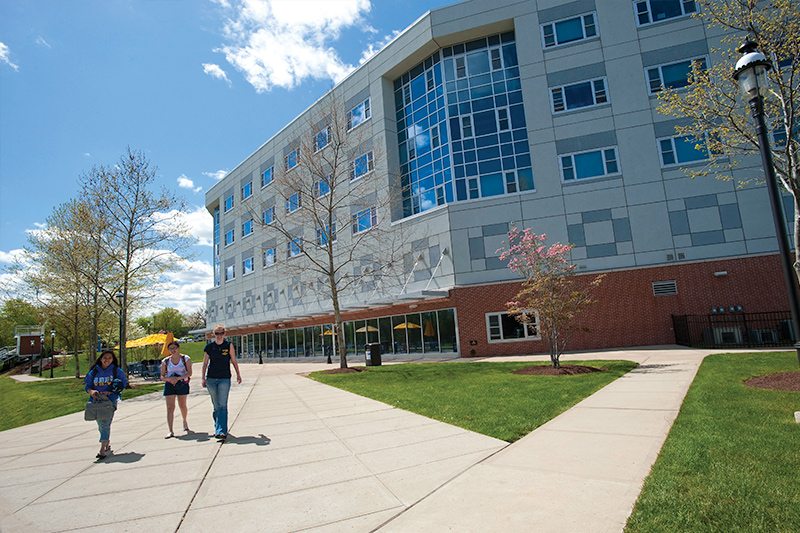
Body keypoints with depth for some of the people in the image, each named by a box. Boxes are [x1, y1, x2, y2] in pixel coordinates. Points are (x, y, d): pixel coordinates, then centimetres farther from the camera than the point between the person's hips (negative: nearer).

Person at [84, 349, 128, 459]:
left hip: (110, 400, -4)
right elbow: (87, 385, 11)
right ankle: (108, 444, 32)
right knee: (101, 425, 12)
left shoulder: (117, 371, 2)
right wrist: (91, 391, -12)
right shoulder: (94, 372, 8)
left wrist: (109, 392, -11)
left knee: (105, 424, -15)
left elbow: (123, 383, 1)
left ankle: (102, 450, -16)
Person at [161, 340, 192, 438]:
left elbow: (189, 373, -7)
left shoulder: (185, 359, 0)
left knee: (182, 405, 7)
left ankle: (184, 421, 36)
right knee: (170, 407, -7)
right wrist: (169, 379, -16)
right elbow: (162, 376, 5)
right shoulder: (165, 361, 5)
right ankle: (171, 431, -8)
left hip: (182, 384, -1)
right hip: (169, 385, 1)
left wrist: (178, 378, -20)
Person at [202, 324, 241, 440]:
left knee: (222, 405, -10)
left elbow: (234, 361, 4)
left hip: (225, 379, -2)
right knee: (216, 406, 11)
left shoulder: (229, 345, -1)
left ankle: (221, 431, -13)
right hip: (211, 379, 2)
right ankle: (217, 427, 27)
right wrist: (203, 378, -1)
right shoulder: (209, 346, 3)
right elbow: (205, 363, 6)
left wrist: (238, 374, 3)